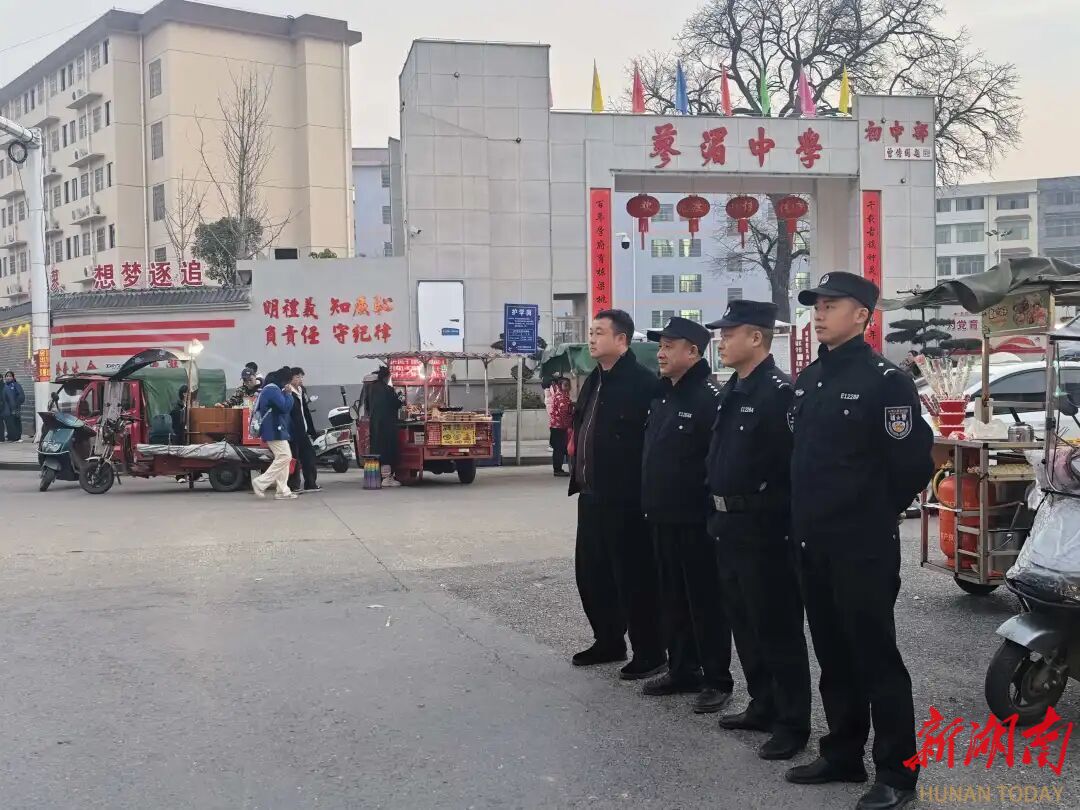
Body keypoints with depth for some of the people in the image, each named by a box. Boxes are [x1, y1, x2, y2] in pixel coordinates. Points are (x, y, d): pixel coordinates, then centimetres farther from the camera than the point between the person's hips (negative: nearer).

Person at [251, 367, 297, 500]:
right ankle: (260, 483, -11)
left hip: (275, 430, 11)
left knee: (283, 458, 10)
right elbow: (285, 407, -20)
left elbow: (283, 408, 23)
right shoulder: (273, 390, -15)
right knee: (284, 457, -12)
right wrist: (288, 394, -6)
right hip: (275, 430, -11)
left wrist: (286, 394, 9)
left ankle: (282, 491, 8)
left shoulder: (270, 389, 20)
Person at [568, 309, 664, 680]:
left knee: (634, 577, 0)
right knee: (590, 573, 15)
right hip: (592, 497, 9)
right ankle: (608, 641, 30)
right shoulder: (593, 381, 15)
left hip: (625, 500, -9)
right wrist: (579, 480, 17)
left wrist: (641, 491, -17)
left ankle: (649, 653, 12)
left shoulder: (643, 382, -13)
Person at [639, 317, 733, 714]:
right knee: (672, 598, 15)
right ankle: (682, 670, 27)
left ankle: (717, 680, 11)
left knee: (705, 600, 1)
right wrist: (651, 502, 16)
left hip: (695, 519, -9)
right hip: (662, 517, 9)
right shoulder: (661, 395, 13)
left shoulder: (710, 397, -15)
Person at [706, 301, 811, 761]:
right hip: (729, 526, 10)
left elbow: (793, 465, -20)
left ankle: (792, 723, 9)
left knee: (777, 628, -1)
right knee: (744, 624, 16)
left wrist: (773, 517, -19)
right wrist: (717, 511, 17)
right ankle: (762, 706, 29)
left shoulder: (779, 392, -16)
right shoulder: (731, 392, 14)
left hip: (764, 530, -9)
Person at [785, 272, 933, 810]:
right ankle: (843, 755, 28)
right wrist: (805, 515, 14)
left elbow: (913, 463, -13)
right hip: (813, 543, 7)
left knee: (875, 656, 0)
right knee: (832, 654, 15)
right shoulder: (809, 379, 12)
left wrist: (877, 514, -3)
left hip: (864, 547, -7)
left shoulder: (884, 380, -11)